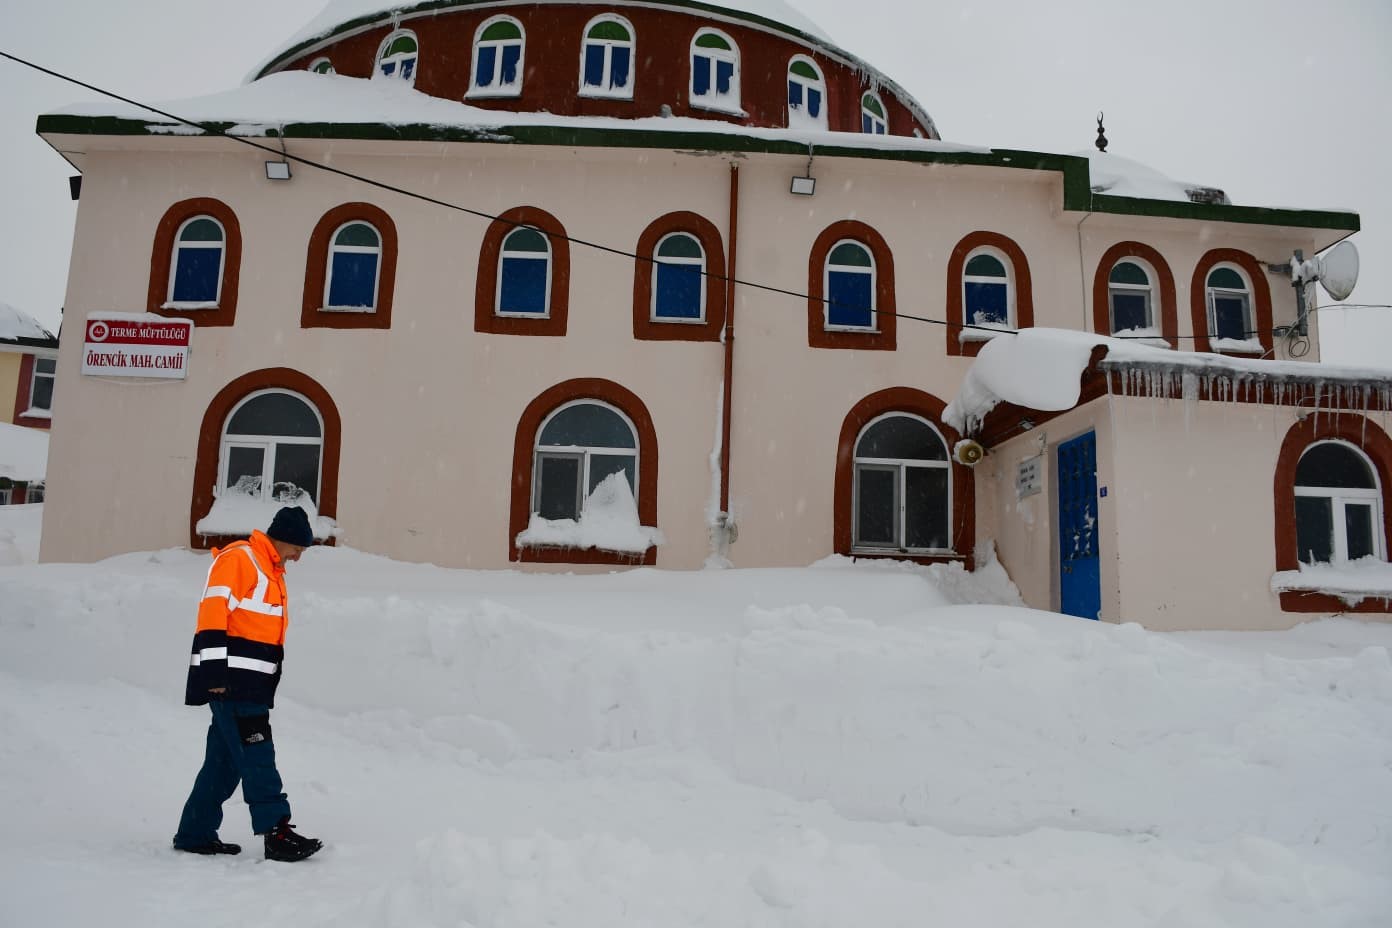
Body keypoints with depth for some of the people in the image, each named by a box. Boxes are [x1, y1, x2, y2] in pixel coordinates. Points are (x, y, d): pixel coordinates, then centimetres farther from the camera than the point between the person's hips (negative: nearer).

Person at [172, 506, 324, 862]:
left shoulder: (272, 572, 21)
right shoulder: (237, 559, -10)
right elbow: (213, 613, -19)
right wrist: (215, 672, -23)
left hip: (251, 686, 10)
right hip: (229, 682, -10)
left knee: (225, 761, 13)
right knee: (257, 758, -9)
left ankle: (195, 834, 22)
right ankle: (277, 832, -8)